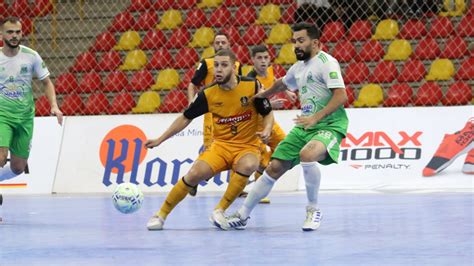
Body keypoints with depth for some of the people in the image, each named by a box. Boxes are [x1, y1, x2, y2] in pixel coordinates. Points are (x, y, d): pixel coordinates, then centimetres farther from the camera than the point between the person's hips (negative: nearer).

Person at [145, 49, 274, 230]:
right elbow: (186, 118, 7)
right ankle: (161, 215, -4)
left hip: (247, 146, -1)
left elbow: (268, 114, 3)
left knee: (247, 166, -36)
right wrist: (159, 140, 4)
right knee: (195, 174, -22)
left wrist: (267, 131, -19)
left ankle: (219, 211, -20)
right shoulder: (208, 94, -4)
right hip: (220, 145, 1)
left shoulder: (252, 86, -9)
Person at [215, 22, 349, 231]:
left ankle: (313, 209, -16)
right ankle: (242, 216, 13)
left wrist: (315, 118, -28)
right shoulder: (298, 67, 15)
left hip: (329, 125, -8)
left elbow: (341, 96, -22)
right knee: (274, 168, 2)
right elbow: (282, 84, 37)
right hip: (304, 126, 8)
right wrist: (260, 96, 46)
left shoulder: (326, 62, -11)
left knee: (307, 155, -37)